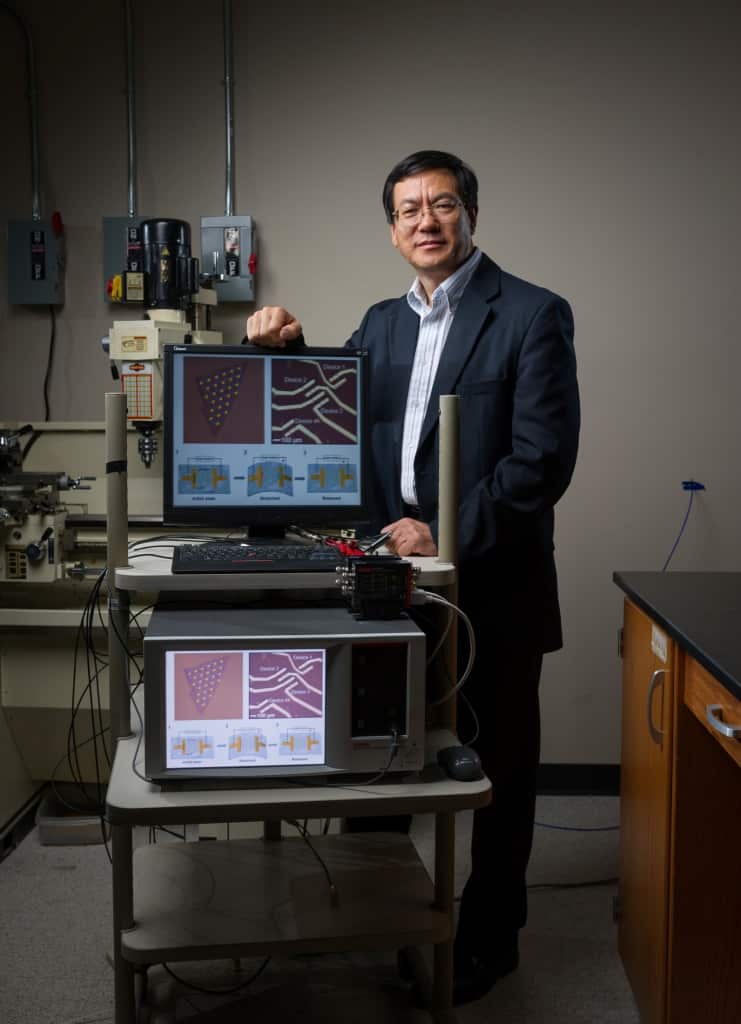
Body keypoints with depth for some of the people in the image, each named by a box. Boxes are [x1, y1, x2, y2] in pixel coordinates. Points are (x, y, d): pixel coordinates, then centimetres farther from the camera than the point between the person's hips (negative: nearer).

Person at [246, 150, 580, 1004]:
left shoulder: (531, 315, -8)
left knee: (499, 766, 10)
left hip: (491, 587, -5)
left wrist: (448, 536, -21)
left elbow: (544, 459, -16)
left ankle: (488, 936, 30)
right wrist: (290, 351, -1)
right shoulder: (381, 323, 12)